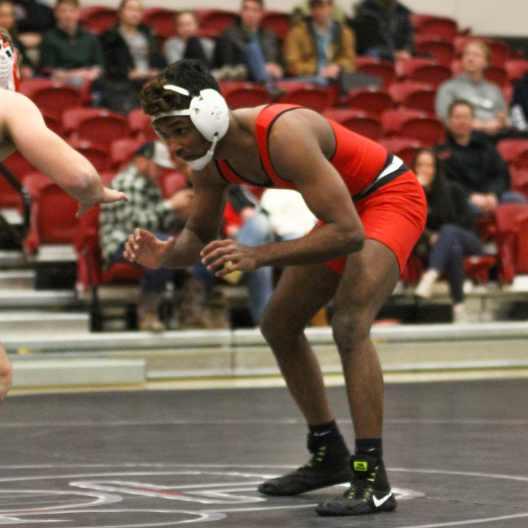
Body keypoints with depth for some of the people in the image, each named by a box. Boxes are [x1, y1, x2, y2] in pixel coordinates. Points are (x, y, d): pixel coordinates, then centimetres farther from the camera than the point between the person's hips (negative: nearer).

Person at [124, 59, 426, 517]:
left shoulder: (283, 135, -36)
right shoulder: (210, 159, -11)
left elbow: (348, 233, -39)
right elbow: (200, 237, 4)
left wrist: (258, 256, -45)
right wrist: (166, 254, -20)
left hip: (389, 195, -9)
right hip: (346, 205, 9)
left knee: (350, 324, -27)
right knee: (278, 324, 13)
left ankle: (373, 481, -25)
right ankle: (329, 454, 27)